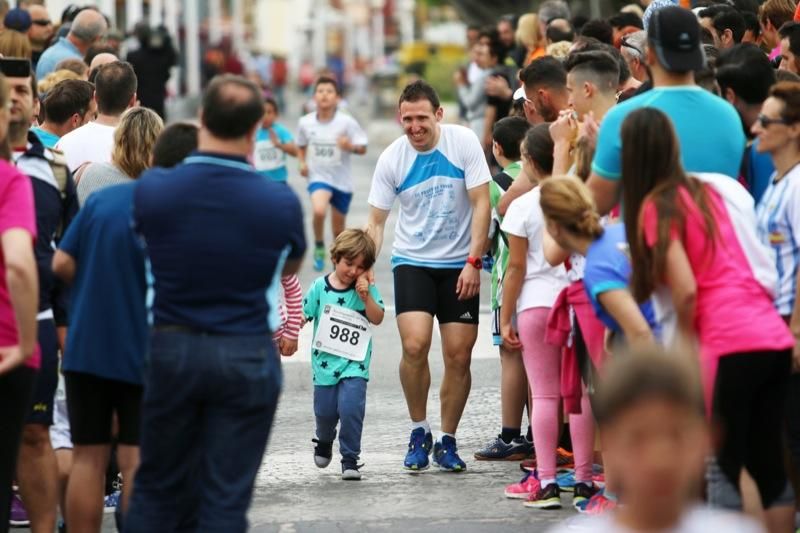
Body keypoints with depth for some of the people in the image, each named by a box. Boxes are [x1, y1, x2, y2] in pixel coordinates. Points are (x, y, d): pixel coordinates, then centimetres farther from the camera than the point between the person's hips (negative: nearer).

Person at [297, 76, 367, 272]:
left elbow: (363, 149, -7)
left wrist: (351, 146, -29)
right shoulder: (305, 123, -4)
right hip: (318, 177, 0)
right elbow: (301, 146, 14)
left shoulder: (347, 122, -11)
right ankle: (319, 247, -4)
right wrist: (302, 162, -4)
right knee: (319, 210, -31)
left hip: (342, 181, 0)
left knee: (338, 229, 11)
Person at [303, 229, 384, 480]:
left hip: (354, 364, -1)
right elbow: (303, 316, 4)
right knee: (325, 412, 10)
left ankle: (350, 459, -5)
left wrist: (366, 297, -18)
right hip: (325, 362, 2)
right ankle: (324, 442, 43)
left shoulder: (366, 289, 0)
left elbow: (377, 319, -6)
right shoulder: (320, 287, 0)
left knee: (350, 408, -17)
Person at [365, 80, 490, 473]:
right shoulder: (391, 159, -6)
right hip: (412, 262, 0)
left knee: (458, 355, -1)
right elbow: (375, 222, 1)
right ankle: (419, 431, 2)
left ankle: (447, 441, 15)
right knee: (415, 345, -18)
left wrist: (473, 262, -14)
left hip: (459, 264, 0)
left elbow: (481, 204, -8)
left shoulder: (463, 143, -10)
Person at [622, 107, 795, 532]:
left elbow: (686, 290, -12)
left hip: (730, 343, -7)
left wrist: (686, 342, 3)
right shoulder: (704, 191, 18)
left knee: (722, 467, -1)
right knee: (767, 463, 14)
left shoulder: (657, 206, -4)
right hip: (774, 335, 7)